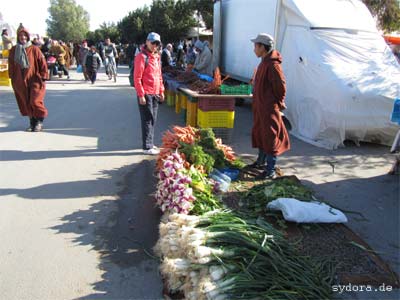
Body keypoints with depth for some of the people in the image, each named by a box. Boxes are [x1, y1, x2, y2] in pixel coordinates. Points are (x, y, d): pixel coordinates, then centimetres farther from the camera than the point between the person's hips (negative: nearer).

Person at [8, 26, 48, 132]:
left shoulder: (34, 49, -5)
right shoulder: (13, 50, 5)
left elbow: (43, 63, -6)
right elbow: (11, 66, 11)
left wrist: (43, 77, -9)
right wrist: (13, 79, 10)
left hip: (35, 80, -4)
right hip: (20, 82, 4)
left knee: (35, 101, -11)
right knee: (26, 103, 7)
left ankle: (39, 122, 9)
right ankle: (32, 122, 21)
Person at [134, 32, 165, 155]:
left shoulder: (157, 56, 14)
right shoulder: (142, 56, -11)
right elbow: (137, 77, -16)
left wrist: (161, 91, 16)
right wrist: (141, 95, -18)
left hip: (155, 94, 8)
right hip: (146, 94, -8)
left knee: (153, 120, 14)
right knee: (147, 120, -3)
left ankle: (150, 143, 26)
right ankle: (147, 147, 4)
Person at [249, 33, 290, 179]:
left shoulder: (272, 65, -21)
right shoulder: (264, 62, 11)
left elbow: (281, 86, -21)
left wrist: (278, 103, -9)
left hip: (269, 108, -10)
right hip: (260, 106, 10)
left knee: (271, 137, -3)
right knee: (259, 133, 20)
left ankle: (270, 171, 5)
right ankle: (261, 161, 38)